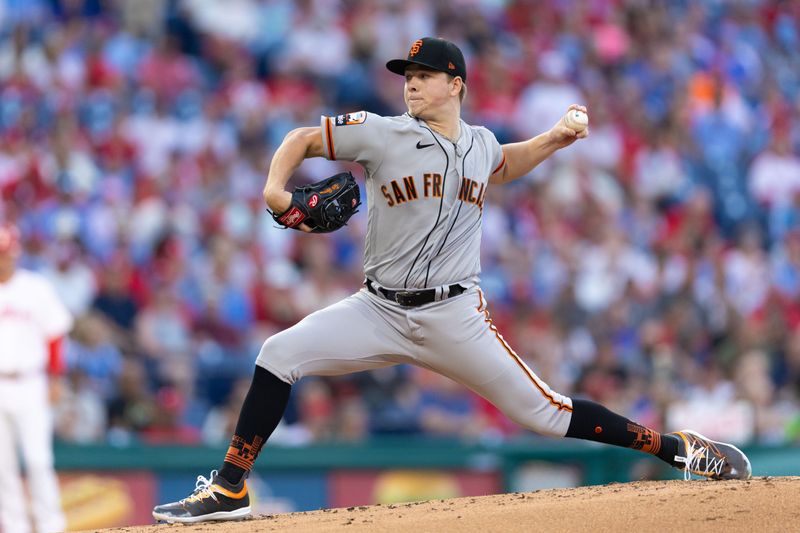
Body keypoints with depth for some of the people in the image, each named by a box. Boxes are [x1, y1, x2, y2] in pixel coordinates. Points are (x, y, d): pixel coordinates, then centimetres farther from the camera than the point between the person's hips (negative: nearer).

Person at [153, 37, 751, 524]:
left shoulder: (480, 143, 6)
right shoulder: (381, 134, -5)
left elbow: (503, 165, 31)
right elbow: (302, 139, 2)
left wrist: (554, 140, 15)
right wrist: (276, 187, -17)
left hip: (455, 317, 0)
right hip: (379, 311, 0)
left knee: (544, 412, -5)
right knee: (280, 354, -18)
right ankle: (230, 488, -10)